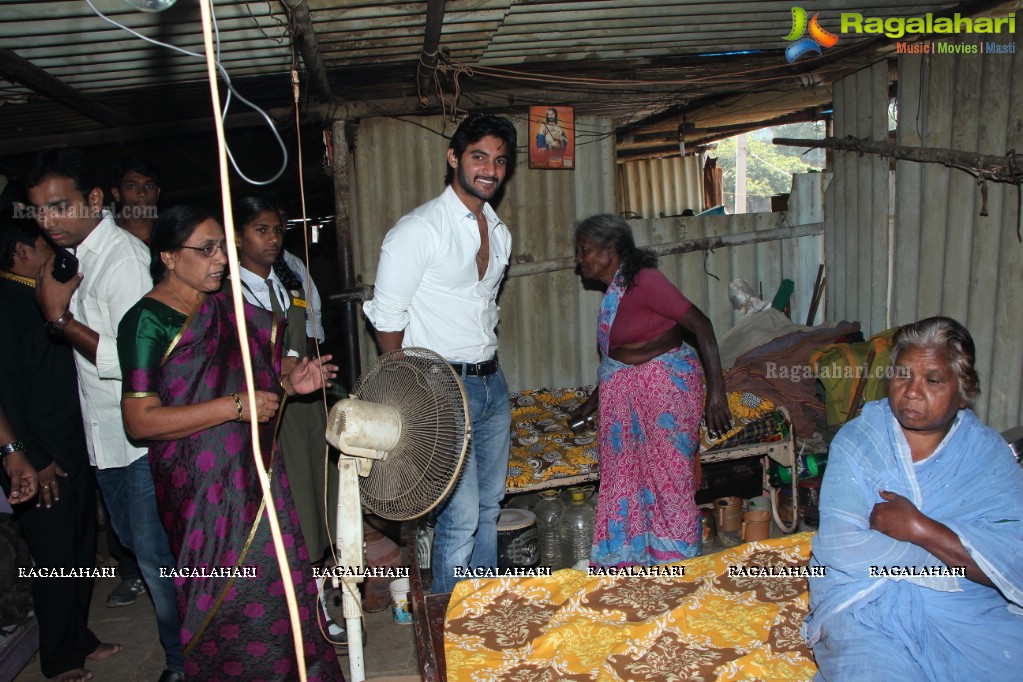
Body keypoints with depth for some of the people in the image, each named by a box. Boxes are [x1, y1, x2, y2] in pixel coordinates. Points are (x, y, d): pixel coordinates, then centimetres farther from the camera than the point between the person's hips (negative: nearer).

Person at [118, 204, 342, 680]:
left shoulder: (224, 307, 9)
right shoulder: (148, 322, -13)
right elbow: (140, 421, -19)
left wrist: (288, 383, 0)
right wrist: (234, 407, -22)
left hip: (254, 473, 7)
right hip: (202, 487, -6)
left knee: (275, 585, 12)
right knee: (229, 598, 3)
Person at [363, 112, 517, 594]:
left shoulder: (500, 232, 12)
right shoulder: (420, 229, -12)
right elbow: (386, 318, -11)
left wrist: (487, 366, 16)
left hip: (492, 384, 8)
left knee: (489, 508, 16)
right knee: (461, 515, -5)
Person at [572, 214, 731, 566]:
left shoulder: (643, 281, -17)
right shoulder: (613, 291, 9)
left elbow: (701, 325, -19)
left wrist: (716, 391, -22)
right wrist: (594, 399, 27)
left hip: (664, 388, -9)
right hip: (627, 395, 9)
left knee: (666, 478, 2)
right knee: (627, 479, 14)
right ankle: (630, 562, 28)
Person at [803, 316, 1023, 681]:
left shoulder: (989, 453, 6)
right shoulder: (857, 440, 1)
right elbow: (839, 548, -12)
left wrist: (919, 529, -14)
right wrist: (962, 556, -8)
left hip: (971, 611, 3)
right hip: (867, 608, -3)